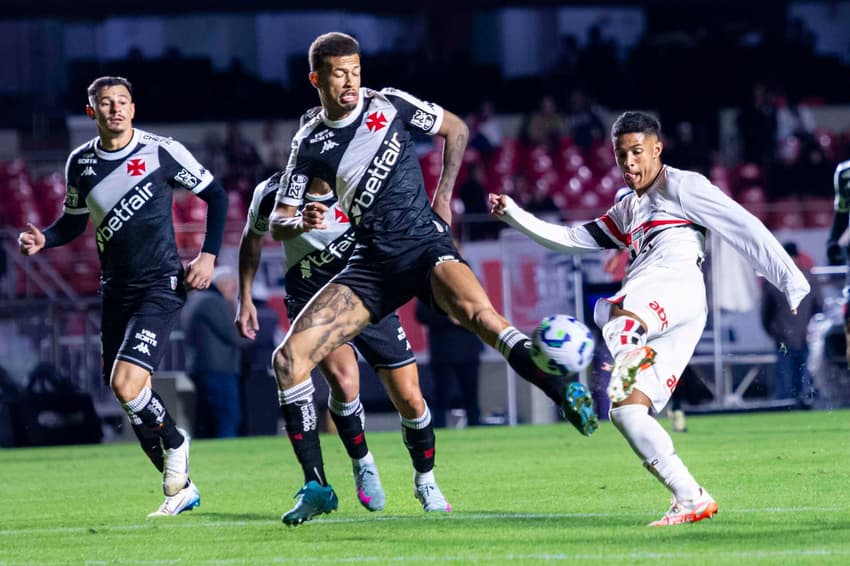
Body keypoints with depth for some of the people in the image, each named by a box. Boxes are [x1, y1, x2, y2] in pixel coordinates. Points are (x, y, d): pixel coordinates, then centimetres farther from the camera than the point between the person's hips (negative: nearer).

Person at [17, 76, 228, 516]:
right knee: (124, 393, 6)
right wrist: (43, 240, -2)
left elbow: (215, 195, 3)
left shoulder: (162, 152, -7)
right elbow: (73, 221, 19)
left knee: (127, 384, -22)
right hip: (116, 290, 6)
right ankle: (179, 486, 21)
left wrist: (209, 255, -5)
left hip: (161, 285, -6)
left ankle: (174, 445, 8)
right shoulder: (80, 163, 6)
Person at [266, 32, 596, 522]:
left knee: (477, 311, -37)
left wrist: (443, 196, 9)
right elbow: (276, 223, 9)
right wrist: (300, 222, -14)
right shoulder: (309, 145, 4)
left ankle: (567, 395, -41)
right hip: (372, 264, 3)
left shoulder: (390, 105, 0)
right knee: (289, 357, -12)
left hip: (426, 244, -3)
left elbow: (456, 129, 16)